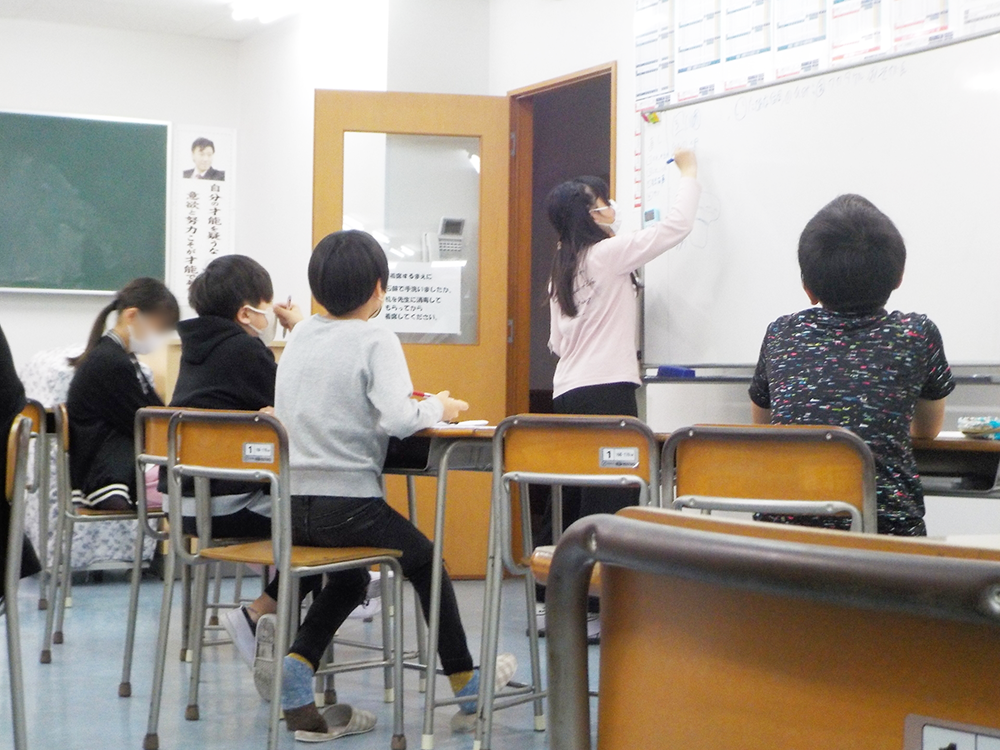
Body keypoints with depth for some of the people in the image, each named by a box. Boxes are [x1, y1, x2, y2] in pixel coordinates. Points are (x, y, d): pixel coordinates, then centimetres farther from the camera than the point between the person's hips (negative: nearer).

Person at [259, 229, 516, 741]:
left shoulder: (300, 335, 11)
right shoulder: (376, 340, -9)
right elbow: (398, 419, -23)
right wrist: (438, 407, -1)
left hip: (290, 504, 6)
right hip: (347, 503, -6)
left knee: (350, 578, 29)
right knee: (425, 564, 18)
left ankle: (293, 663, 6)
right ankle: (467, 690, 28)